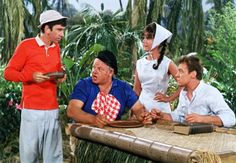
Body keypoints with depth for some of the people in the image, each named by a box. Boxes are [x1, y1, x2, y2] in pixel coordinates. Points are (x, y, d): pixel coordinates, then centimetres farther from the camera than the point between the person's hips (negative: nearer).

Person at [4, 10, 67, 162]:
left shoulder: (56, 47, 10)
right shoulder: (26, 45, -5)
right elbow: (8, 73, -4)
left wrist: (60, 77, 2)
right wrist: (31, 76, -19)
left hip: (53, 109, 5)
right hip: (32, 110, -4)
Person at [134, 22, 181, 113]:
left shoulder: (167, 63, -8)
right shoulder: (140, 62, 5)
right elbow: (136, 90, 11)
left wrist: (169, 98, -7)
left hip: (159, 108, -4)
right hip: (141, 106, 4)